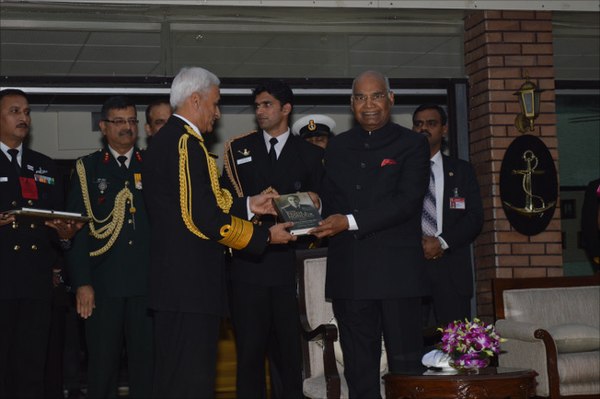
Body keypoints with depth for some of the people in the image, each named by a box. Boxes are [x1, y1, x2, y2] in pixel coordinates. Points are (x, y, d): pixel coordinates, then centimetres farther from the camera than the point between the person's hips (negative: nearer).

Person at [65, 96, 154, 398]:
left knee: (146, 363, 3)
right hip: (103, 283, -1)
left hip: (147, 282, 1)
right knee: (102, 365, 3)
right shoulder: (87, 168, 7)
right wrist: (81, 282, -6)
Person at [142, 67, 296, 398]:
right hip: (192, 284, -11)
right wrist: (266, 236, -9)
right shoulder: (186, 143, -15)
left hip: (171, 281, 11)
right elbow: (206, 218, -20)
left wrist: (248, 204, 18)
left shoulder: (162, 141, 16)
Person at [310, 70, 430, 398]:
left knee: (405, 363, -2)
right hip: (349, 271, 4)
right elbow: (328, 199, 16)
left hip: (397, 271, -4)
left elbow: (408, 200, -10)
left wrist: (351, 222, -17)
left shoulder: (412, 144, 3)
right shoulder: (337, 146, 17)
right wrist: (322, 225, -7)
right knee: (359, 369, 7)